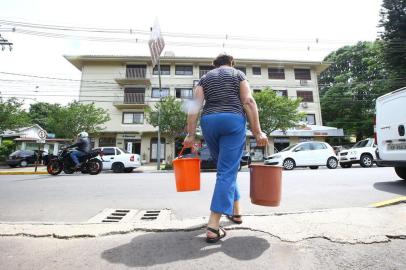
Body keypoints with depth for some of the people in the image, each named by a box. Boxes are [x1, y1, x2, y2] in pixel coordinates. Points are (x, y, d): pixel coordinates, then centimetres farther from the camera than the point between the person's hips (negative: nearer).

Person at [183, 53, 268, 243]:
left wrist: (191, 134, 2)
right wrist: (257, 131, -4)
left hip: (209, 122, 4)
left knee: (226, 168, 18)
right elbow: (248, 102, -2)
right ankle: (213, 226, -8)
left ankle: (235, 211, 29)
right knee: (227, 171, -5)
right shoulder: (238, 74, 14)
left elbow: (195, 106, 5)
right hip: (233, 121, -3)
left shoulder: (205, 78, 19)